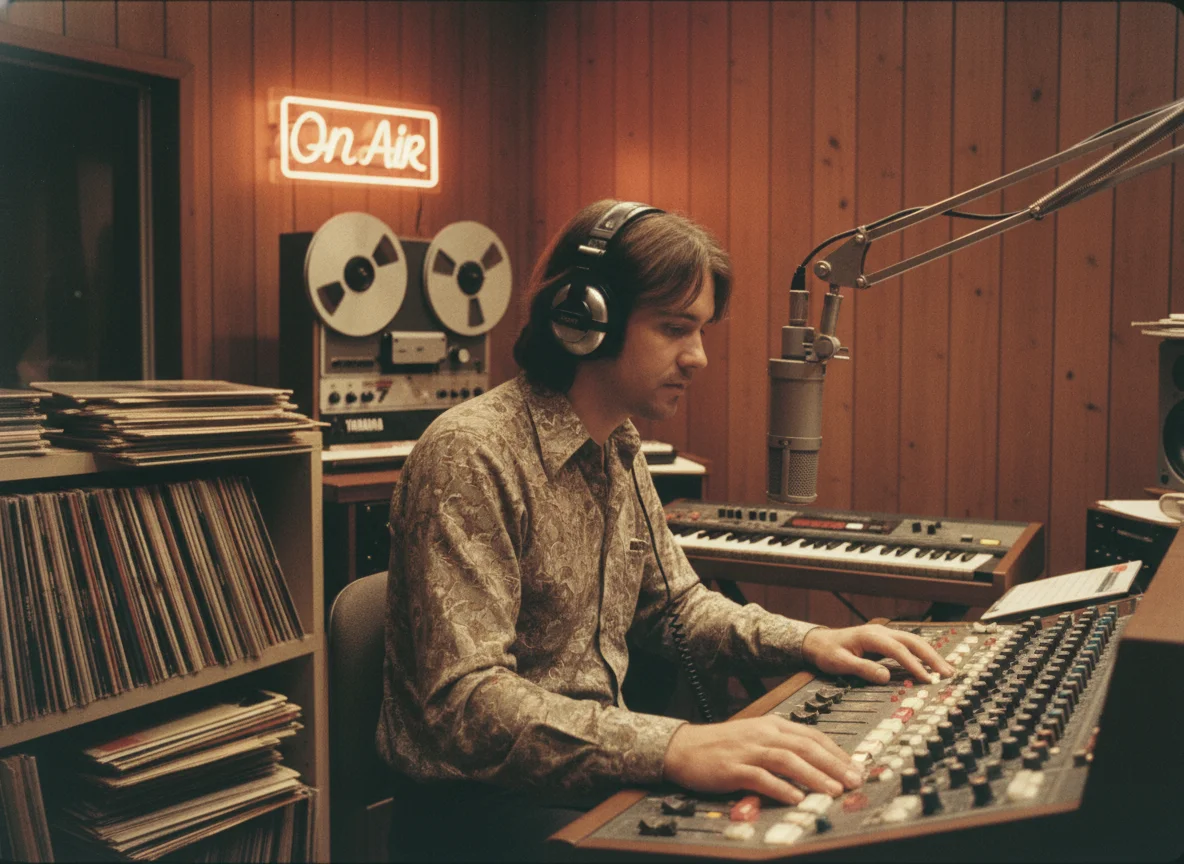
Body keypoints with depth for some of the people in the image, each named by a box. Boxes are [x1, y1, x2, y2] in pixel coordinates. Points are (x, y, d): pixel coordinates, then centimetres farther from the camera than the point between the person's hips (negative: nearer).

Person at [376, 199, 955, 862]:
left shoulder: (621, 452, 8)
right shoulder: (470, 456, -22)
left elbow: (677, 604, 18)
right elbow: (465, 703, -30)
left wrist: (808, 642, 1)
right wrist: (672, 748, -41)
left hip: (597, 771, 8)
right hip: (482, 799, -8)